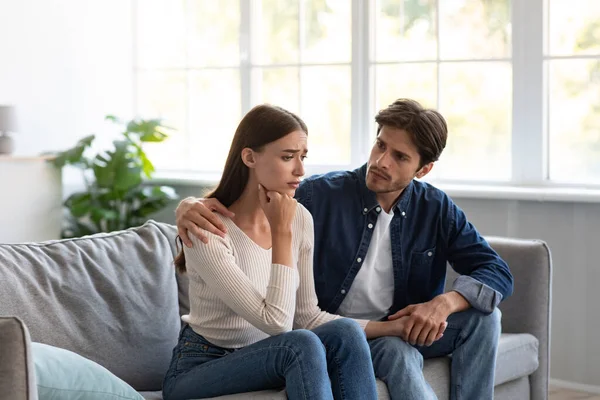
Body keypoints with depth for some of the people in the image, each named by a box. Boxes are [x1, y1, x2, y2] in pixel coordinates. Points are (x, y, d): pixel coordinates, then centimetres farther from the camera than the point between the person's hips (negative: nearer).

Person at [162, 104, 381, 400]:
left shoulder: (300, 219, -2)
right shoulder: (207, 231, -22)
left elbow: (306, 316, 5)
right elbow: (277, 323, -26)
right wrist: (282, 232, -23)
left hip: (261, 359, 6)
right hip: (199, 370, -6)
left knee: (345, 332, -22)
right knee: (301, 344, -32)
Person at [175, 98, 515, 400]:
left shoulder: (437, 209, -3)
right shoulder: (321, 195, -12)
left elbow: (498, 274, -6)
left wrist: (445, 302, -26)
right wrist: (191, 205, -32)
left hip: (404, 329, 4)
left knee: (483, 316, -19)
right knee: (398, 351, -34)